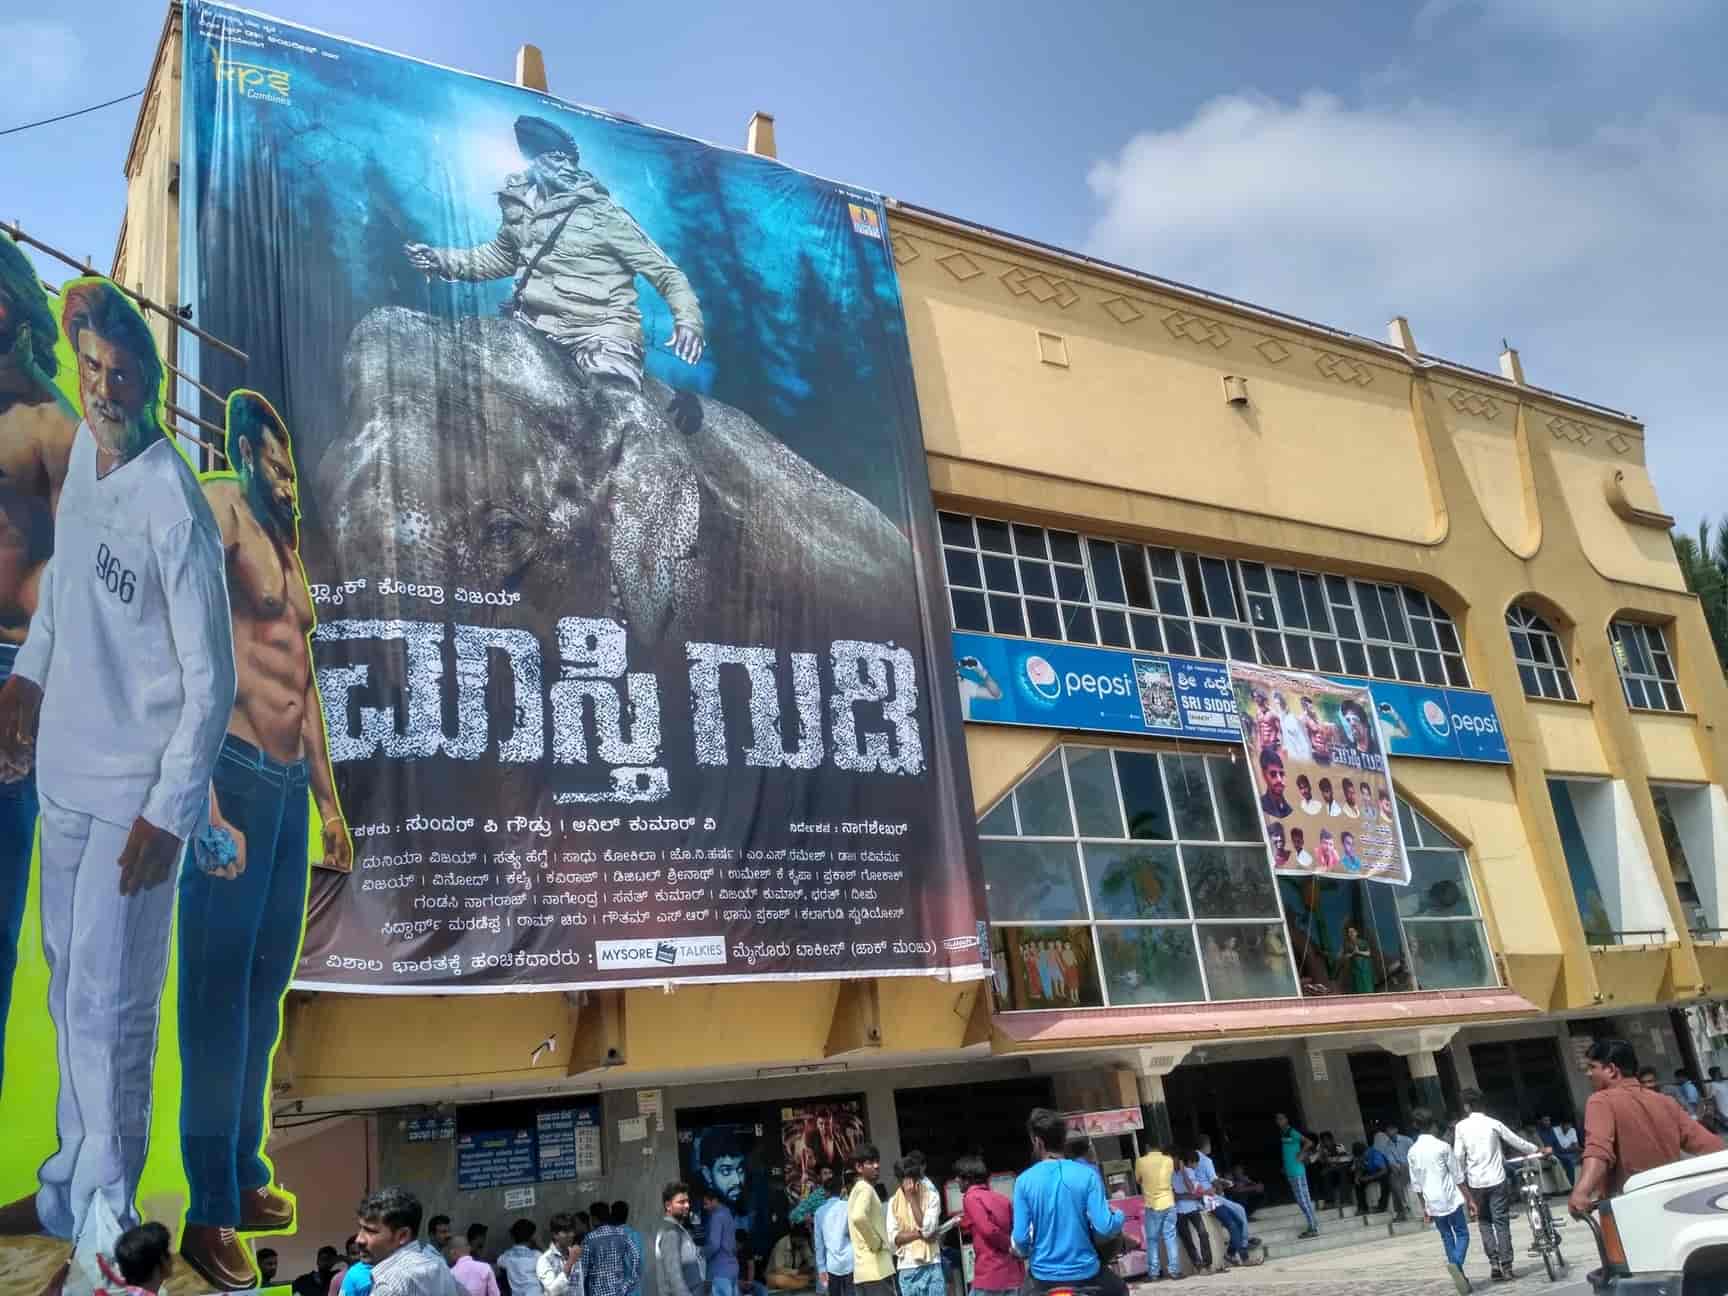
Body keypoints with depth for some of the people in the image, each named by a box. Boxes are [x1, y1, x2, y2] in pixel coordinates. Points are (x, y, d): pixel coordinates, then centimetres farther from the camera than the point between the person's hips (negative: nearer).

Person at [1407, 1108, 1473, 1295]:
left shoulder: (1413, 1151, 4)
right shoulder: (1442, 1146, -8)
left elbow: (1416, 1183, 8)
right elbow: (1458, 1176, -6)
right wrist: (1469, 1199, 2)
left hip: (1432, 1203, 4)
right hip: (1451, 1199, -4)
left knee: (1447, 1238, 15)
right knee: (1462, 1234, 5)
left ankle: (1459, 1274, 14)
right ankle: (1456, 1264, -20)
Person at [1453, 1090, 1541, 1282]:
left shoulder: (1461, 1127, -3)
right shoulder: (1493, 1123, -2)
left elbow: (1458, 1156, -4)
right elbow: (1517, 1142, 5)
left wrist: (1461, 1178, 9)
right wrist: (1539, 1150, 22)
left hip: (1476, 1182, 0)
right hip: (1497, 1180, 0)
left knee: (1485, 1223, 13)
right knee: (1501, 1223, 5)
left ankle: (1494, 1263, 2)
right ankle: (1506, 1267, 3)